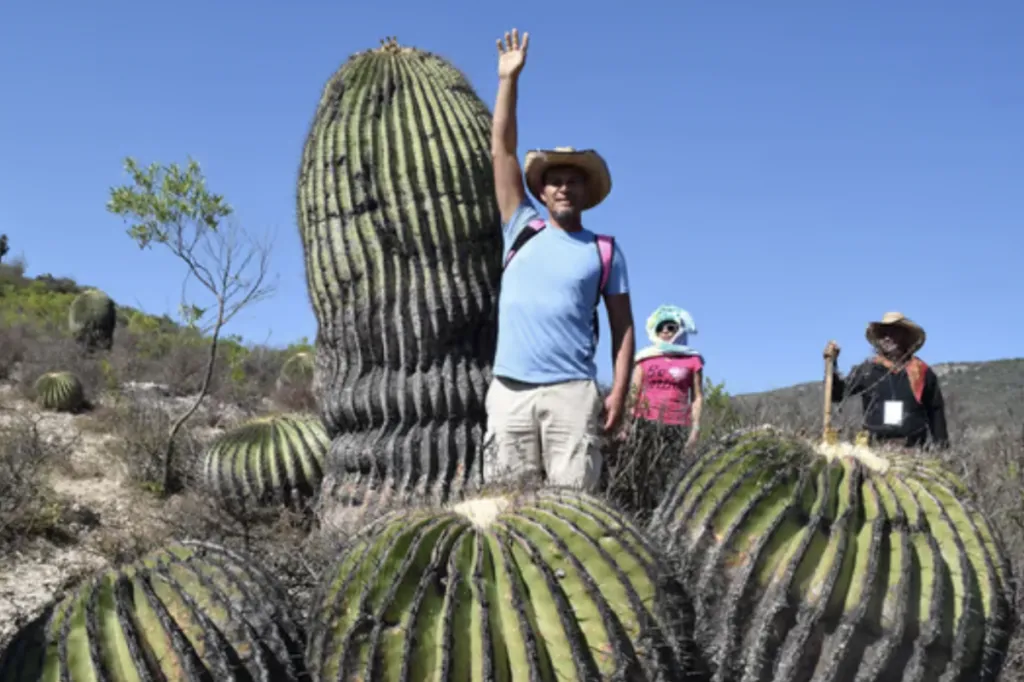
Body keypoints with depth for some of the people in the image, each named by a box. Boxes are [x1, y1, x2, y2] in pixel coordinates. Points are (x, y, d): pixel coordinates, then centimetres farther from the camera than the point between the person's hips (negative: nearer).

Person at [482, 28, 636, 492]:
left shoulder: (605, 252, 10)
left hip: (571, 391, -2)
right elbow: (502, 151, 12)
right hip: (509, 390, 2)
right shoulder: (523, 232, 14)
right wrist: (509, 79, 9)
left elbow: (623, 327, 7)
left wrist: (618, 393, -5)